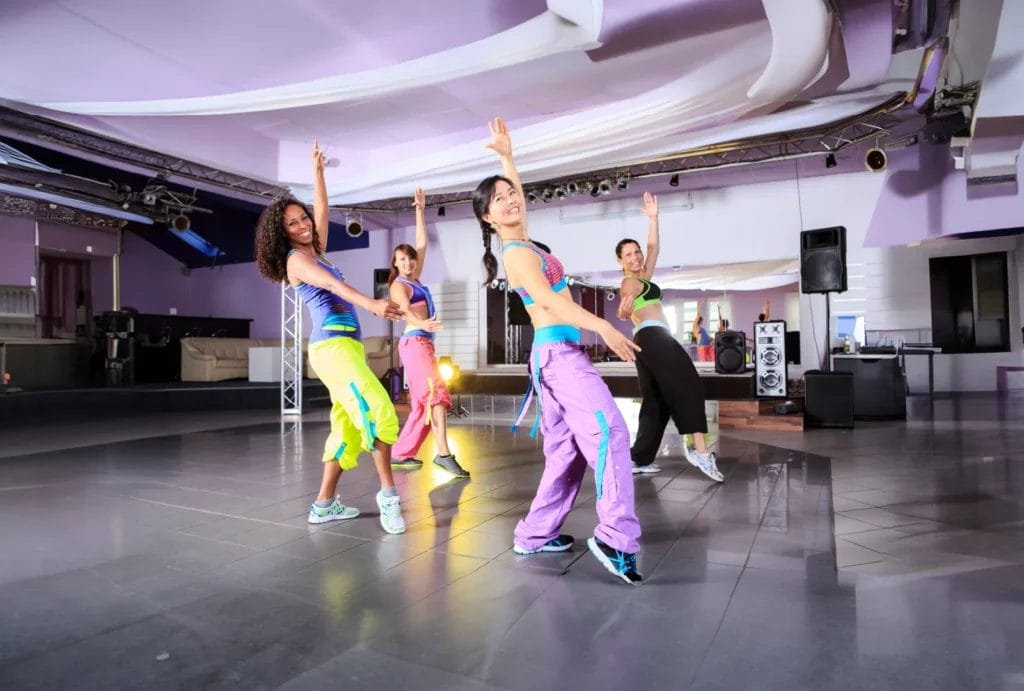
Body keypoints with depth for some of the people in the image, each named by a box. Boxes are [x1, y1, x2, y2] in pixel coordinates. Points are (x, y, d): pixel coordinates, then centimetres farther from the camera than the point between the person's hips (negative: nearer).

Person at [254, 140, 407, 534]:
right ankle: (389, 494, -16)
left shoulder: (314, 252, 20)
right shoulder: (297, 259, -5)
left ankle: (324, 505, 13)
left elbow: (322, 211, 29)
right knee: (379, 411, -20)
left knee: (347, 427, 8)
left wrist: (317, 171, 32)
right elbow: (334, 285, -24)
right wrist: (371, 304, -39)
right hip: (333, 346, -9)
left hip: (344, 346, 9)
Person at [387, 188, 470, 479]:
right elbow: (405, 310, -24)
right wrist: (422, 323, -45)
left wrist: (420, 210, 24)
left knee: (421, 405, 9)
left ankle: (400, 453, 15)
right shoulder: (398, 285, -4)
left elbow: (422, 243, 23)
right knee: (437, 392, -22)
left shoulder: (415, 279, 19)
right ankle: (443, 453, -29)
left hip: (423, 343, 9)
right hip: (414, 342, -9)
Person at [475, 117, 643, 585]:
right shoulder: (517, 253, -8)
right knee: (610, 434, -18)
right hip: (559, 353, -10)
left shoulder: (522, 244, 18)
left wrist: (506, 156, 35)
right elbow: (549, 301, -21)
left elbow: (520, 193, 34)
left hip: (554, 355, 10)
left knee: (565, 450, 9)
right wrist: (604, 328, -26)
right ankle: (617, 538, -21)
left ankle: (534, 535, 15)